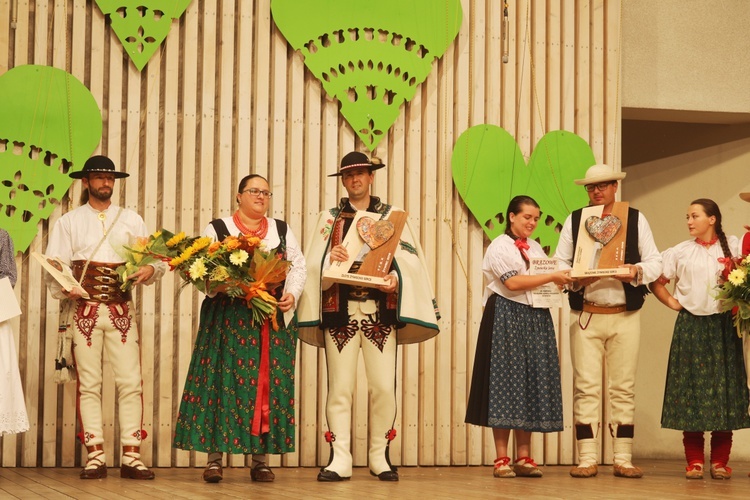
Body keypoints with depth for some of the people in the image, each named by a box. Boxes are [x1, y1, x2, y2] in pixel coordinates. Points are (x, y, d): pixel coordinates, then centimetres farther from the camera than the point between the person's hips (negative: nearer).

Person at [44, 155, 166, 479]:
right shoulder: (68, 222, 8)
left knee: (130, 382, -5)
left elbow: (155, 259, 8)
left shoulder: (131, 220, 13)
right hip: (84, 309, -1)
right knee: (88, 383, -1)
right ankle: (95, 457, 2)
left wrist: (150, 269, -15)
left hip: (122, 309, 1)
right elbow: (55, 266, 0)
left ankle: (131, 457, -3)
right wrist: (66, 287, -19)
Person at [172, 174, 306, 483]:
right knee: (223, 383, -8)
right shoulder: (217, 229, 6)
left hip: (274, 319, 3)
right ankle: (215, 457, -5)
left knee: (268, 386, 0)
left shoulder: (282, 230, 16)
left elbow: (298, 266, 14)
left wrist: (292, 294, -2)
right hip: (228, 319, -3)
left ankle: (260, 459, 4)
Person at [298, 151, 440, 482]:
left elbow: (408, 257, 3)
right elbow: (314, 264, 5)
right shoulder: (330, 217, 13)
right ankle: (340, 460, -2)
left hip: (380, 311, 0)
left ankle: (380, 457, 6)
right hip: (340, 310, 0)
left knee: (383, 386, -5)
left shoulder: (392, 215, 12)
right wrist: (330, 258, -16)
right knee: (340, 386, -3)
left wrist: (396, 277, -17)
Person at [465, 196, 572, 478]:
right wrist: (552, 277, -18)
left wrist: (562, 281, -4)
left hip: (536, 320, 7)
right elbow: (512, 282, -17)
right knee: (505, 381, -7)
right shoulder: (499, 246, -3)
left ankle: (524, 456, 6)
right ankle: (501, 458, -5)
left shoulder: (536, 248, 19)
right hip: (507, 318, -7)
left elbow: (548, 283, 19)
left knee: (533, 384, 3)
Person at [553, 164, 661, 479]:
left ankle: (623, 459, 6)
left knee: (624, 388, 1)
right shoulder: (574, 220, 9)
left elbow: (654, 262, 6)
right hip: (585, 314, 0)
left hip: (625, 315, 0)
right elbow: (559, 262, 6)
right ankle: (587, 460, -1)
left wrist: (637, 271, -16)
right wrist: (576, 278, -14)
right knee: (586, 388, -4)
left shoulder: (636, 219, 8)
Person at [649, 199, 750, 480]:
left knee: (724, 388, -1)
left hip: (723, 326, -1)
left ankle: (720, 462, 5)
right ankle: (694, 462, 4)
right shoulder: (680, 252, 7)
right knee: (691, 389, -1)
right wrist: (672, 303, 0)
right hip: (691, 327, 1)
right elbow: (656, 282, 11)